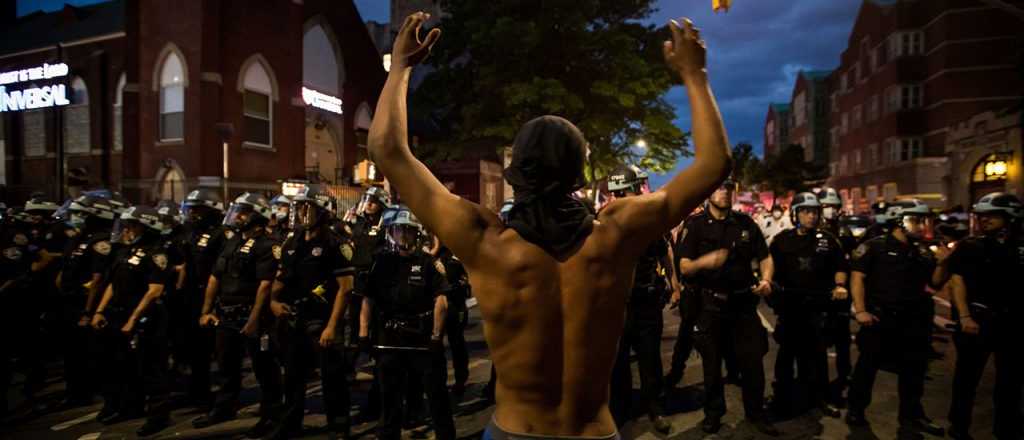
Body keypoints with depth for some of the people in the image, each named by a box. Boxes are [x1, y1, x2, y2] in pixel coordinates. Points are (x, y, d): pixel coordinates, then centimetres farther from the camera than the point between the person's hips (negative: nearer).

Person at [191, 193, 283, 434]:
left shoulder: (266, 245, -14)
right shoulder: (232, 242, 13)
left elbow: (265, 285, -20)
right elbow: (215, 277, 15)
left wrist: (254, 319, -24)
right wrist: (206, 311, 11)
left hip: (251, 315, -8)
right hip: (226, 314, 9)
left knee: (264, 367, 2)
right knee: (227, 364, 21)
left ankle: (270, 415, 14)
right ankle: (224, 408, 38)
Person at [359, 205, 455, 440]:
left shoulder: (429, 262, -4)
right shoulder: (382, 262, 6)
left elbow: (441, 301, -9)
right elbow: (368, 298, 5)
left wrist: (436, 335, -14)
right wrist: (364, 332, -3)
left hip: (423, 339, -3)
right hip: (390, 340, 3)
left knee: (437, 394, 7)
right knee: (389, 396, 16)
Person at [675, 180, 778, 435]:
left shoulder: (745, 223, 4)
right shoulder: (695, 225, -4)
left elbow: (765, 257, 7)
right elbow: (684, 268, -9)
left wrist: (766, 280, -13)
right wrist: (705, 261, -29)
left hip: (743, 302, 2)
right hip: (709, 304, -2)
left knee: (752, 360, 7)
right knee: (712, 362, 11)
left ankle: (756, 413, 27)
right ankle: (713, 412, 28)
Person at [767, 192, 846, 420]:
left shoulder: (827, 239, 6)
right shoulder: (782, 239, 3)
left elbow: (839, 266, 12)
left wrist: (839, 285, -3)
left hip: (818, 304, 1)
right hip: (789, 304, -1)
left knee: (817, 352, 9)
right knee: (788, 351, 8)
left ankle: (819, 397, 21)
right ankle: (784, 397, 19)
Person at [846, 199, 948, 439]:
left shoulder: (923, 252, 11)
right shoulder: (874, 247, -7)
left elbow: (935, 282, 14)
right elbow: (857, 277, -11)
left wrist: (941, 263, -5)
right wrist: (860, 310, -19)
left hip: (914, 320, 6)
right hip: (879, 318, -5)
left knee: (913, 369, 13)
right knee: (867, 365, 4)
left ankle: (910, 418, 28)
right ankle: (856, 410, 19)